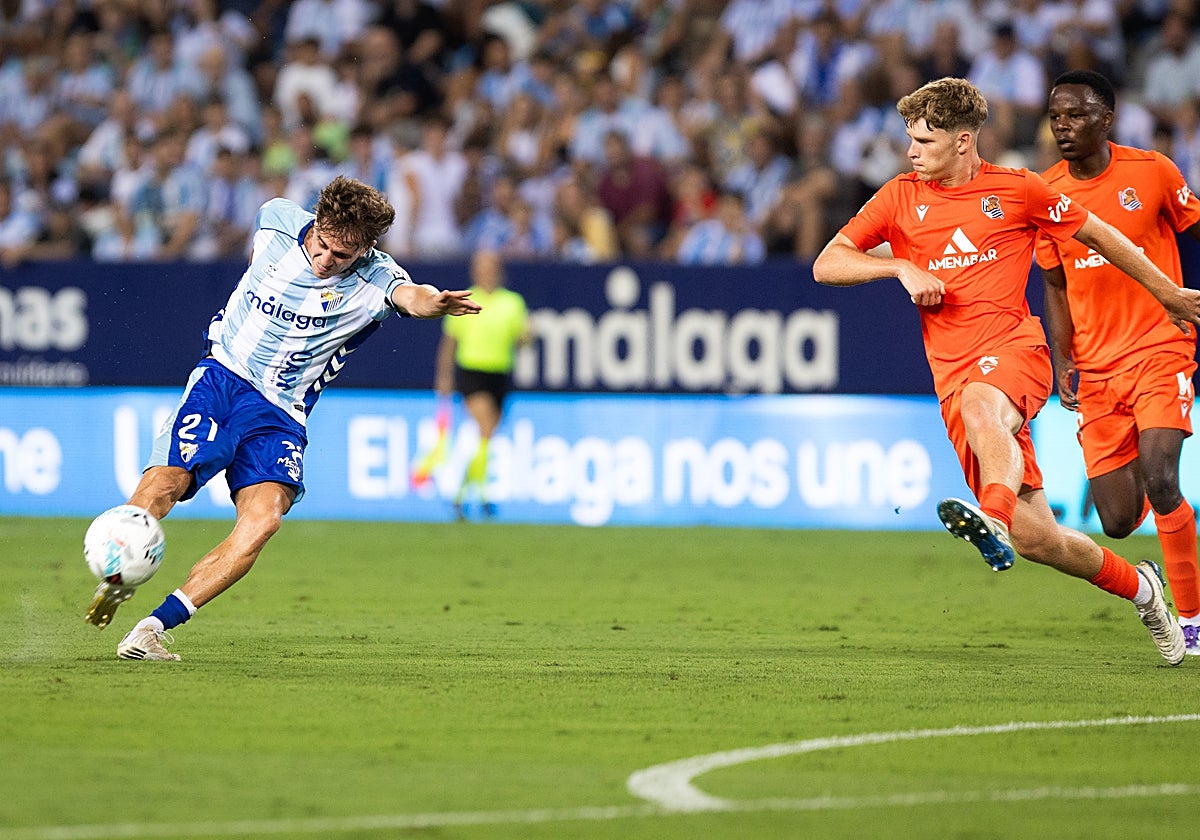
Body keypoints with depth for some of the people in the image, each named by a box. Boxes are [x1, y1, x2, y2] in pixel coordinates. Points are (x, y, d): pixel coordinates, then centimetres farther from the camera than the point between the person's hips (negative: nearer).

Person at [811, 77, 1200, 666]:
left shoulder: (1018, 191, 5)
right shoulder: (900, 198, 10)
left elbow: (1096, 235, 18)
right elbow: (826, 265, 8)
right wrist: (901, 267, -7)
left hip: (1014, 350, -3)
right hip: (953, 372, 3)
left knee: (978, 406, -41)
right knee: (1034, 538, -4)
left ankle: (996, 518, -65)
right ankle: (1137, 586, 18)